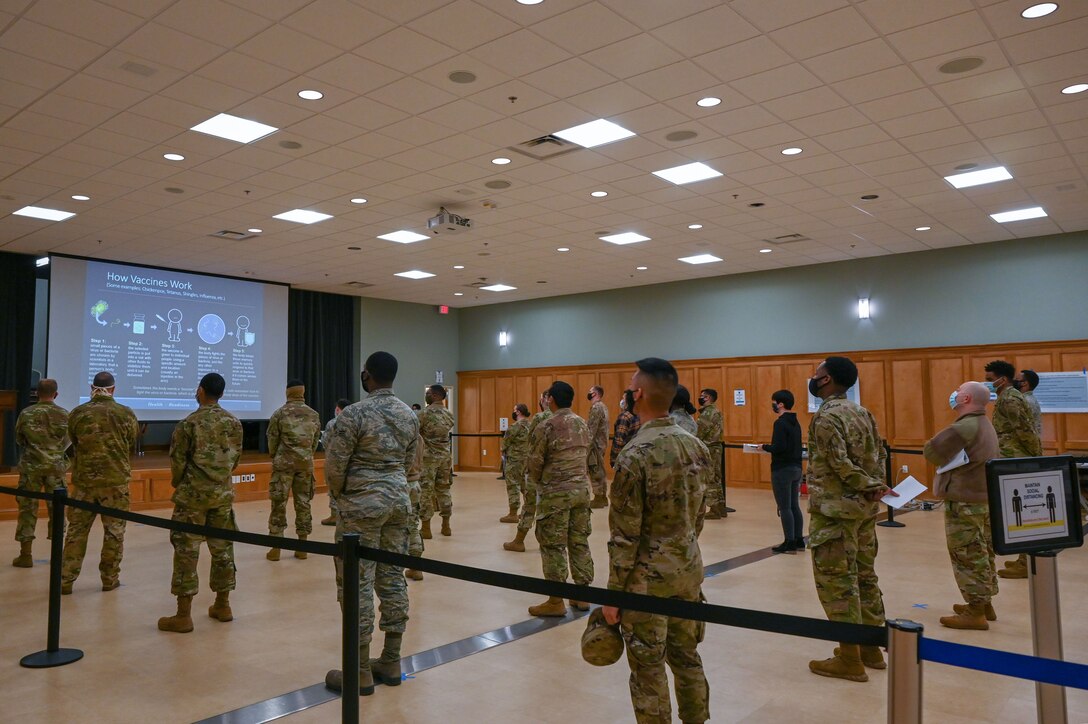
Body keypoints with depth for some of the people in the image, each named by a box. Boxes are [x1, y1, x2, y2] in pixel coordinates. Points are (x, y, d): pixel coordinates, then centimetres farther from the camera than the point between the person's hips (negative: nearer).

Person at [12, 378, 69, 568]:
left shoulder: (26, 414, -5)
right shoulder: (64, 415, -4)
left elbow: (19, 440, 6)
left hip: (31, 466, 0)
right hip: (56, 466, 1)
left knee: (28, 508, 5)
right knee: (56, 508, 9)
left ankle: (26, 554, 7)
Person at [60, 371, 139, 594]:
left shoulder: (77, 413, -3)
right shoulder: (126, 414, -6)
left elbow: (73, 444, 11)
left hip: (83, 480, 1)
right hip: (116, 480, -1)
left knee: (76, 530, 11)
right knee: (114, 531, 8)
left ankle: (65, 580, 14)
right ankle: (110, 578, 15)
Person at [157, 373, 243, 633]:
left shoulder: (189, 423, -10)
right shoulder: (234, 423, 3)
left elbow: (177, 461, -6)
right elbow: (236, 458, 8)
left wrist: (177, 484, 13)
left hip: (193, 495, -4)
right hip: (223, 493, 4)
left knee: (187, 551, 1)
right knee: (223, 548, 12)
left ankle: (183, 616, 4)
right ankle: (223, 606, 22)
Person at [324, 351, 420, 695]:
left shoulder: (355, 413, -14)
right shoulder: (410, 415, 6)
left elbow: (334, 465, -11)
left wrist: (340, 496, 7)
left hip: (362, 505, -7)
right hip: (399, 500, 7)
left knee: (357, 585, 1)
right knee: (393, 579, 12)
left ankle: (361, 672, 8)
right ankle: (391, 662, 20)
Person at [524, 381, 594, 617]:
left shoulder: (546, 426, -11)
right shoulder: (583, 424, 8)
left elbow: (534, 463, -7)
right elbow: (587, 458, 14)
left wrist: (539, 483, 12)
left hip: (555, 493, -6)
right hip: (581, 489, 6)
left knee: (553, 546, 1)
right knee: (580, 542, 12)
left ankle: (556, 601, 6)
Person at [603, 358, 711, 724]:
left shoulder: (635, 454, -20)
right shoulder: (697, 447, 1)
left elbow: (625, 535, -18)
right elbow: (698, 514, 10)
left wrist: (614, 593, -9)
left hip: (648, 576, -7)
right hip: (689, 570, 7)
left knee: (649, 671, 7)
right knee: (687, 658, 19)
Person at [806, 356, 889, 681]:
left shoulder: (825, 417, -16)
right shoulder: (863, 413, 11)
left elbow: (841, 465, -23)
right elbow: (879, 455, 10)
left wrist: (871, 487, -11)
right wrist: (876, 487, 1)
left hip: (835, 510, -9)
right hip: (864, 508, 9)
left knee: (836, 581, -1)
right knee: (864, 576, 16)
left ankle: (849, 658, 6)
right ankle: (870, 647, 26)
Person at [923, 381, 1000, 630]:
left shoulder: (965, 427, -20)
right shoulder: (984, 424, 14)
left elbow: (932, 452, -22)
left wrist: (943, 457, -1)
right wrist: (950, 457, 3)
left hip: (965, 501, -10)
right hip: (984, 498, 10)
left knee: (968, 557, -3)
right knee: (982, 554, 17)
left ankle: (975, 613, 2)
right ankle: (985, 604, 28)